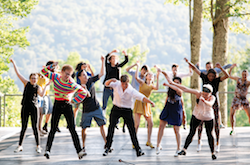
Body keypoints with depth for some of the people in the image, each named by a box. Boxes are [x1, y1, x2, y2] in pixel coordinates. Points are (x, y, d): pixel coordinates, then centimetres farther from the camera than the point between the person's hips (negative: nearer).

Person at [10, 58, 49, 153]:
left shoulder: (38, 87, 2)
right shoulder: (26, 83, 4)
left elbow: (41, 95, -16)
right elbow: (18, 73, 2)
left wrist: (46, 86, -17)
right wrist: (13, 63, 0)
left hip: (34, 108, -1)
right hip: (25, 107, 1)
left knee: (35, 127, -1)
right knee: (24, 127, 5)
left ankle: (38, 146, 4)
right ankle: (20, 146, 12)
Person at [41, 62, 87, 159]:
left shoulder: (72, 84, -14)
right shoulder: (55, 77, -3)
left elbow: (83, 93, -17)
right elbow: (44, 71, 5)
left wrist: (74, 101, -12)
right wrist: (52, 66, -8)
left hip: (67, 106, -2)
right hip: (57, 105, 2)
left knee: (72, 129, -4)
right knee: (53, 129, 0)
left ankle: (79, 151, -8)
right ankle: (47, 150, -3)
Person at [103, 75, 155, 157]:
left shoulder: (132, 91, -19)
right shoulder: (116, 84, -11)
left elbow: (142, 97, -28)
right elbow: (107, 84, -14)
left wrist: (150, 102, -45)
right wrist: (111, 80, -37)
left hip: (127, 111, -2)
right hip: (116, 109, 2)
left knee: (132, 130, -2)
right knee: (111, 128, -1)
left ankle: (138, 149, 3)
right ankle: (107, 148, 9)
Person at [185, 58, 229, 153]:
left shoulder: (217, 80, -7)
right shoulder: (204, 77, -2)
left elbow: (227, 76, -22)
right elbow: (195, 68, 1)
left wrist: (221, 68, -35)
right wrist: (189, 63, -12)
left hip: (214, 103, -2)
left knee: (216, 123, 0)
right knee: (200, 122, 1)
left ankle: (218, 144, 10)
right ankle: (199, 142, 14)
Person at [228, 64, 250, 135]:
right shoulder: (238, 79, 0)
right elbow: (229, 76, 12)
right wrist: (231, 68, 2)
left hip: (244, 100, -2)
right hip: (236, 99, 2)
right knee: (232, 114, -5)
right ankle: (233, 130, 9)